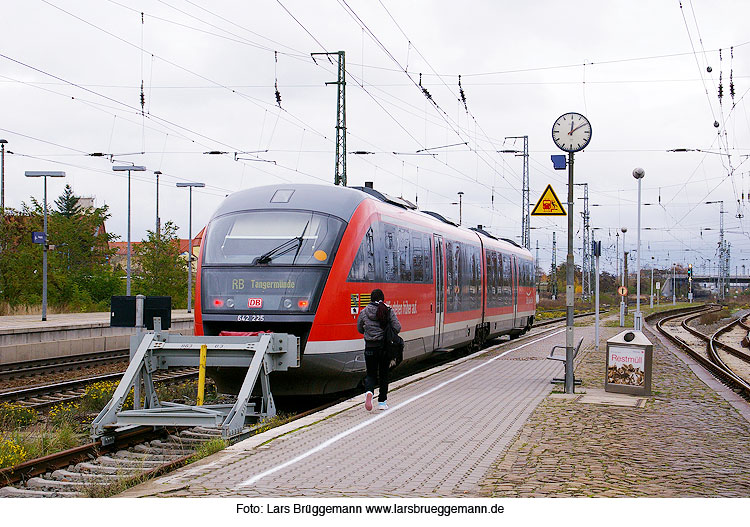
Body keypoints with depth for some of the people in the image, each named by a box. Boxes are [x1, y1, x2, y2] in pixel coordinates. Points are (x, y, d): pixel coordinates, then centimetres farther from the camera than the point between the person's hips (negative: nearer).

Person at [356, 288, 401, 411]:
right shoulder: (388, 311, -5)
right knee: (384, 374, 13)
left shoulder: (364, 312, -2)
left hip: (370, 347, 0)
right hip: (385, 347, 0)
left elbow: (360, 329, 9)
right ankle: (382, 401, 15)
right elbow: (397, 328, -9)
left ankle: (369, 392, -20)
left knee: (371, 374, 10)